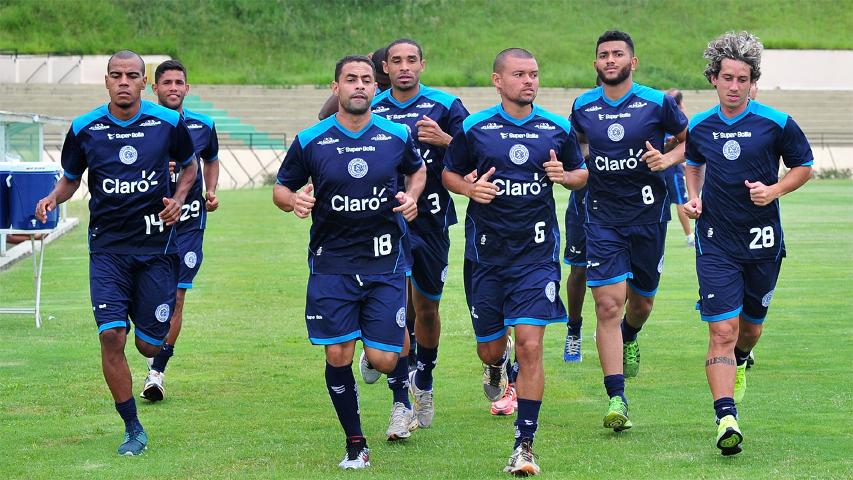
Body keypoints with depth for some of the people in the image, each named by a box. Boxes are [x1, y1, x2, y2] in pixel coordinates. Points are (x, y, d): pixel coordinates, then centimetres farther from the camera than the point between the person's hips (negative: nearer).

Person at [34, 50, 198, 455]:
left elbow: (189, 165, 15)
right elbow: (70, 179, 13)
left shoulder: (168, 122, -2)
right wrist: (53, 198, -9)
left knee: (150, 345, 1)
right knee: (111, 335, -13)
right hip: (107, 248, 0)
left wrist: (179, 199, -4)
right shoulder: (84, 128, -1)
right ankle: (133, 429, -1)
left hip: (156, 244, 0)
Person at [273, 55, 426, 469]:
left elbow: (418, 170, 20)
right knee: (337, 356, -4)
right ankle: (355, 445, 13)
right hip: (331, 264, 0)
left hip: (385, 263, 0)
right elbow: (281, 187, 7)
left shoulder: (397, 136, 1)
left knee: (382, 360, -5)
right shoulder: (309, 141, -3)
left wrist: (411, 196, -1)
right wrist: (294, 200, -15)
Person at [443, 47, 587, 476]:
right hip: (486, 251, 1)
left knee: (530, 345, -12)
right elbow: (449, 173, 11)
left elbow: (581, 174, 16)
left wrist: (565, 176, -7)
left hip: (537, 252, -1)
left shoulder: (557, 129, 4)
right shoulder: (474, 128, 0)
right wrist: (469, 188, -10)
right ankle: (496, 367, 49)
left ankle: (524, 444, -7)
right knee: (490, 346, 9)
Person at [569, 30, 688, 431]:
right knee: (608, 305, -13)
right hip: (603, 217, 0)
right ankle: (616, 398, -15)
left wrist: (669, 158, -12)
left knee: (641, 300, 15)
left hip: (648, 214, 0)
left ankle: (629, 338, 54)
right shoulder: (582, 107, 3)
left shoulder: (656, 104, -4)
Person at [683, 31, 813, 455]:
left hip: (763, 241, 0)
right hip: (716, 242, 0)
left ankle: (740, 364, 52)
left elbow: (803, 167, 5)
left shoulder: (777, 124, -7)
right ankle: (726, 420, -22)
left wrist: (774, 190, -12)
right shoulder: (698, 127, 1)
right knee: (722, 331, -13)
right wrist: (694, 197, 5)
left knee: (751, 326, 16)